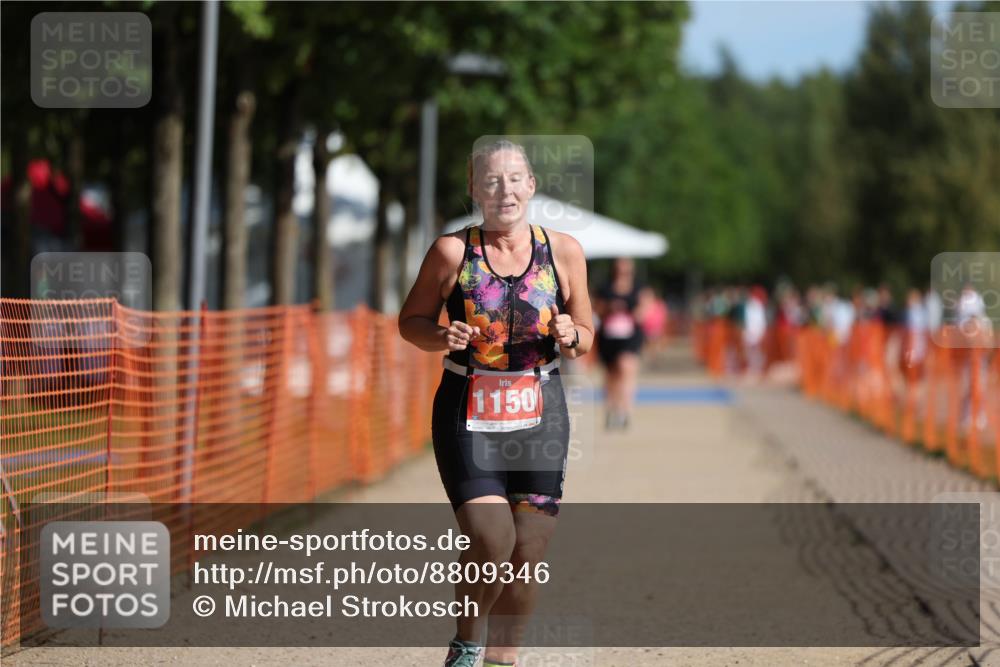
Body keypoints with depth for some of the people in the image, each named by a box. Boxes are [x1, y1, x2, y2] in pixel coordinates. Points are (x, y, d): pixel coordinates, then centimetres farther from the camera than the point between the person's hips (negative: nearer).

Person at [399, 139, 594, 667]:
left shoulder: (563, 251, 2)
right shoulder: (452, 252, -4)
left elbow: (586, 339, 12)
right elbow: (411, 320, 6)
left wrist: (570, 336, -11)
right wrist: (442, 336, -15)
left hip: (539, 413, 3)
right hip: (468, 413, -3)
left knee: (527, 554, 2)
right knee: (492, 540, -15)